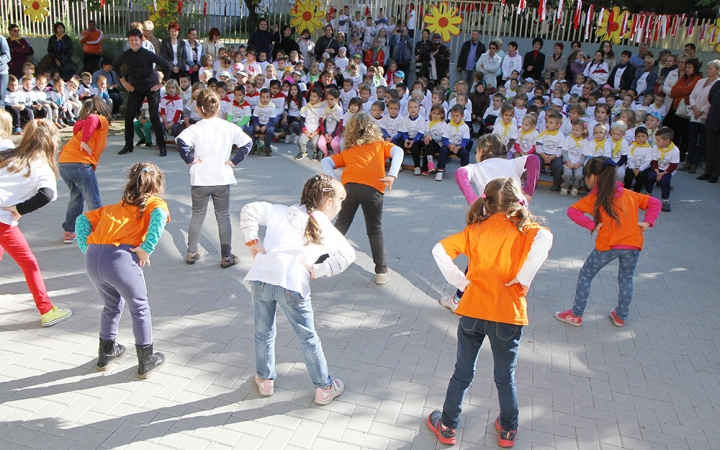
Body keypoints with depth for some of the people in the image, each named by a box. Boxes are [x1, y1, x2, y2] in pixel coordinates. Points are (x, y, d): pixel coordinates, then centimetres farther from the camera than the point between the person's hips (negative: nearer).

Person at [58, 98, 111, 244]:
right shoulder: (103, 121, 5)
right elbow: (92, 119, -17)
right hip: (80, 163, -8)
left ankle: (69, 232, 28)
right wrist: (85, 141, -18)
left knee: (76, 196, 25)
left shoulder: (82, 125, 26)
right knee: (94, 201, 0)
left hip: (63, 162, 8)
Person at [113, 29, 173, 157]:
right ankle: (128, 145, 12)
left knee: (154, 117, -10)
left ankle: (162, 146, 3)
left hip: (152, 88, -4)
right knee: (129, 116, -2)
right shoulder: (125, 55, -11)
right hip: (135, 88, 4)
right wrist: (123, 81, 6)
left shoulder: (148, 54, -21)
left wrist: (161, 83, -15)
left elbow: (168, 66, -21)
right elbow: (115, 66, 11)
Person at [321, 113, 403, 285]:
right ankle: (381, 273, 12)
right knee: (375, 231, 10)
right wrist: (392, 175, -6)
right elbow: (398, 151, 6)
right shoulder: (380, 145, 24)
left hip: (349, 186, 2)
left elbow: (326, 161, 19)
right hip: (372, 189, -1)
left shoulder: (347, 151, 28)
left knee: (341, 226, 18)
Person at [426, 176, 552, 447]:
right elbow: (544, 239, -27)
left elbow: (440, 251, -7)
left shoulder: (475, 229, 2)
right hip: (508, 315, -1)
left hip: (472, 311, 1)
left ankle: (447, 427, 29)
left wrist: (460, 282, -1)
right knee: (505, 377, 19)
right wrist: (523, 278, -18)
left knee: (462, 373, 17)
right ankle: (508, 431, 35)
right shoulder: (525, 229, -4)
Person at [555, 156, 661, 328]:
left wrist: (592, 225, -11)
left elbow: (572, 211, -11)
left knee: (585, 276, 12)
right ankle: (621, 316, 33)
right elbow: (654, 203, 16)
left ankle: (576, 315, 16)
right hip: (633, 244, 4)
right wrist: (647, 222, 6)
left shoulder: (594, 198, 2)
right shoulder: (630, 195, 15)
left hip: (608, 245, -4)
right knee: (626, 279, 24)